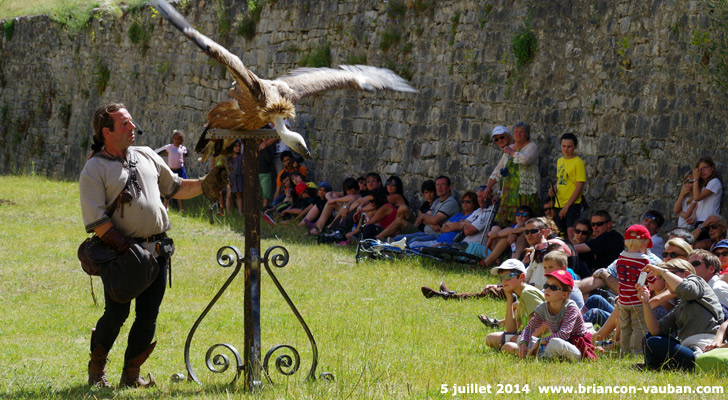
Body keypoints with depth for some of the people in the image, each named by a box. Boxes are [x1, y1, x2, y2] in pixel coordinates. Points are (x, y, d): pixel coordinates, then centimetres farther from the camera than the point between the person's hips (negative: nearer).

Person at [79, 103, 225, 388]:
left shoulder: (147, 156, 15)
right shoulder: (94, 170, -3)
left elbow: (175, 188, 26)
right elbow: (97, 222, -10)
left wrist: (205, 185, 11)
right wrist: (125, 247, -18)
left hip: (156, 251, 5)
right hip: (121, 253, -5)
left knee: (148, 317, 3)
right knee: (116, 314, -7)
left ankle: (131, 375, 15)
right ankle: (97, 368, 14)